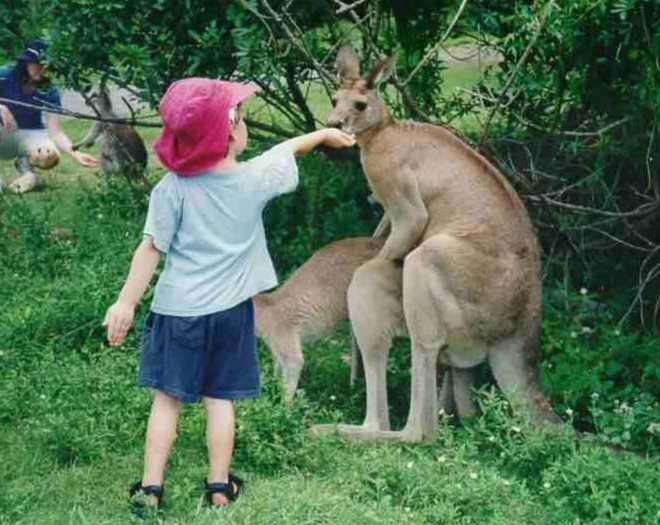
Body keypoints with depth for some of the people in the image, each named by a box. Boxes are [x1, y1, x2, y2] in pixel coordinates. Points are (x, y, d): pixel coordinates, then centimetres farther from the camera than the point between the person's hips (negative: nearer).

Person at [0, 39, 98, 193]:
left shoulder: (49, 92, -12)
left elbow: (55, 131, -19)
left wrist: (75, 154, -35)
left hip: (30, 134, 0)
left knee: (50, 156, -34)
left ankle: (24, 164, 5)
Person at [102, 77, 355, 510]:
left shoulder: (172, 189, -14)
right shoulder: (254, 179, -8)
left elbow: (151, 249, -15)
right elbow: (287, 150, 12)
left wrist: (127, 302, -10)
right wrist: (324, 134, 29)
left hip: (178, 310, -1)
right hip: (229, 309, 2)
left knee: (167, 398, 6)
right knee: (220, 399, 11)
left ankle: (151, 487, 8)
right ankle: (220, 486, 17)